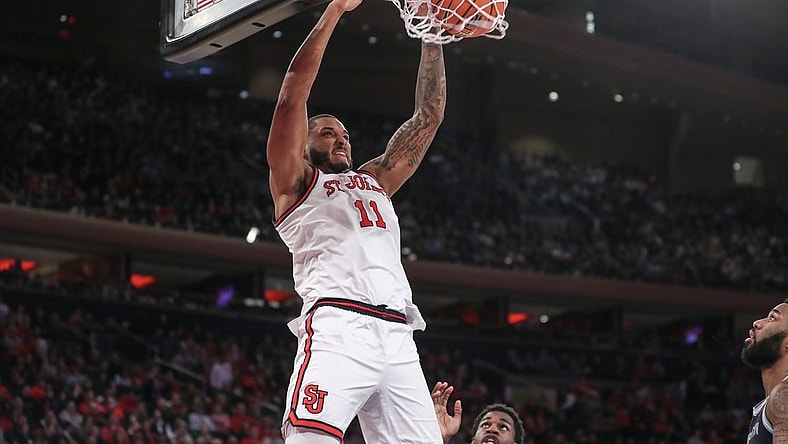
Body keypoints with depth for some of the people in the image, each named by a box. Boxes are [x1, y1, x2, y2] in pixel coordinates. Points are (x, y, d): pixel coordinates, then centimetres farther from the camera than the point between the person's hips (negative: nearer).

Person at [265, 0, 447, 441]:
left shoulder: (375, 180, 33)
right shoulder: (296, 181, 18)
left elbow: (429, 117, 31)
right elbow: (293, 92, 7)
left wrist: (432, 41, 24)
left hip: (397, 335, 6)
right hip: (338, 325, -6)